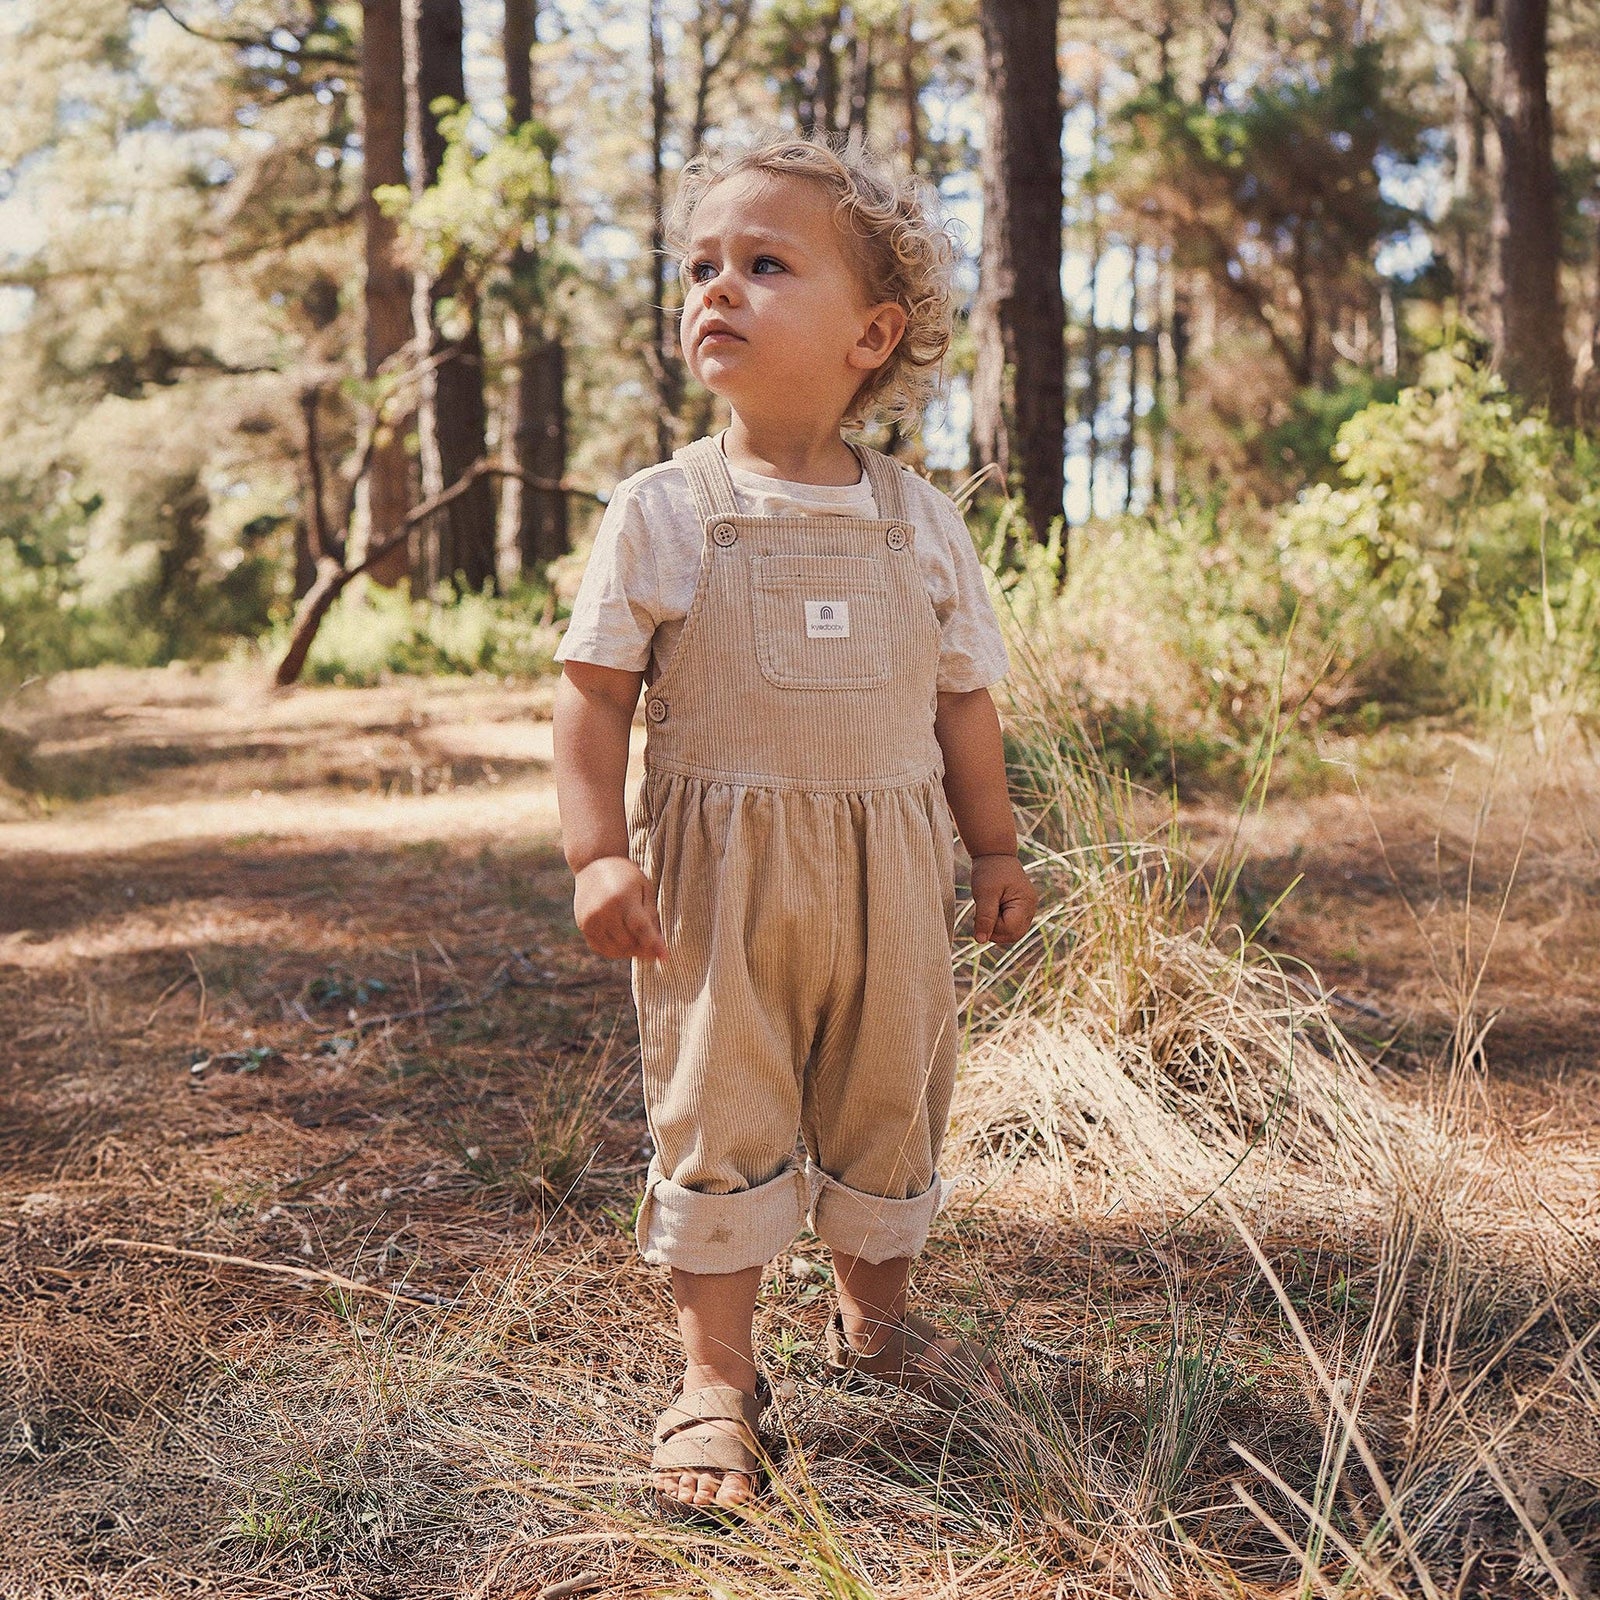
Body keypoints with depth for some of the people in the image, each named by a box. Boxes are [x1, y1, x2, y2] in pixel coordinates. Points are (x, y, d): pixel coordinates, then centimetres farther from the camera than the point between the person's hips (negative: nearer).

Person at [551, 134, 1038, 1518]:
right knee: (720, 1112, 1)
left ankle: (875, 1315, 38)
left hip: (891, 863, 3)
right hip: (718, 868, -3)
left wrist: (996, 851, 13)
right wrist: (597, 854, -14)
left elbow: (963, 699, 10)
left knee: (891, 1097, 15)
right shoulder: (661, 511, -4)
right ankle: (717, 1375, 14)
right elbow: (596, 689, -5)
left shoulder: (918, 520, 4)